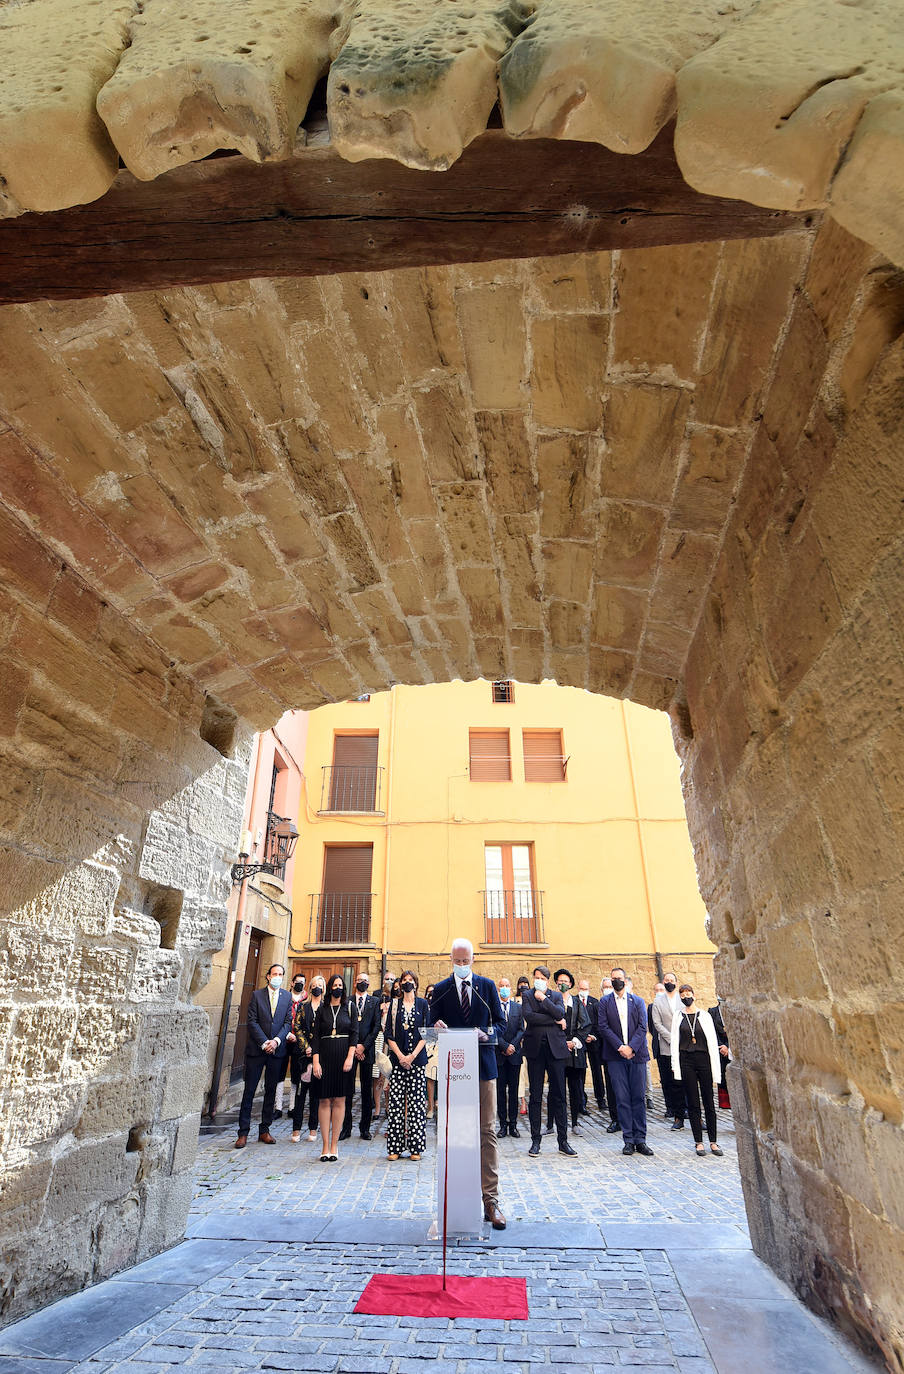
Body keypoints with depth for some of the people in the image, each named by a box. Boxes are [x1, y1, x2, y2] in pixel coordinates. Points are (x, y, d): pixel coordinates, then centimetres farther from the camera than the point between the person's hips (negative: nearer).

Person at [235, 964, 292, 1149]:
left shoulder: (288, 997, 6)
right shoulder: (257, 994, 1)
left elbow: (288, 1023, 2)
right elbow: (252, 1021, -5)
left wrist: (276, 1041, -13)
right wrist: (264, 1043, -12)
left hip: (277, 1049, 2)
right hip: (256, 1049, -2)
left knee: (271, 1091, 9)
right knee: (249, 1090, 2)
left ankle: (264, 1130, 20)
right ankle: (243, 1132, 11)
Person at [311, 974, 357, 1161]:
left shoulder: (350, 1006, 6)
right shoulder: (322, 1008, 8)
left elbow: (354, 1033, 2)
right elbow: (316, 1036, 5)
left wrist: (350, 1057, -9)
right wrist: (316, 1061, -5)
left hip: (343, 1055, 0)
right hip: (325, 1055, 1)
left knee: (339, 1100, 1)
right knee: (325, 1101, 1)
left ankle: (334, 1146, 10)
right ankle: (325, 1146, 8)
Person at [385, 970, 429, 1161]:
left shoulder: (422, 1004, 5)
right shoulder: (395, 1005, 7)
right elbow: (389, 1034, 4)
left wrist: (413, 1055, -9)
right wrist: (400, 1056, -8)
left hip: (417, 1059, -1)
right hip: (397, 1058, 1)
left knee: (416, 1102, -1)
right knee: (396, 1101, 0)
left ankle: (415, 1147, 8)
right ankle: (395, 1147, 8)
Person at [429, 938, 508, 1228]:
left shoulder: (487, 986, 4)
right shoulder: (441, 990, 3)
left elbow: (501, 1022, 6)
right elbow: (433, 1024, 6)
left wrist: (488, 1033, -14)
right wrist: (438, 1028, -17)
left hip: (483, 1065, 0)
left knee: (487, 1132, 1)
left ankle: (490, 1201, 8)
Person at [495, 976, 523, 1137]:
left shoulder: (518, 1007, 7)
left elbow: (521, 1029, 3)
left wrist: (512, 1046, -9)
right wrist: (505, 1046, -13)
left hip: (514, 1054, 2)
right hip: (498, 1054, -2)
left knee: (513, 1090, 6)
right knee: (500, 1090, 4)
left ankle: (513, 1124, 13)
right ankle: (503, 1124, 12)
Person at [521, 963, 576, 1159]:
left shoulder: (556, 996, 11)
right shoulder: (527, 995, 6)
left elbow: (560, 1014, -7)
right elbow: (528, 1016, -11)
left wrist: (543, 998, -11)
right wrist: (554, 1020, -10)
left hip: (555, 1047, 1)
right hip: (535, 1048, -1)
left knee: (559, 1096, 4)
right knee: (535, 1096, 4)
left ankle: (563, 1141, 13)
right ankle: (535, 1141, 14)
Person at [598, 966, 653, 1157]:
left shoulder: (638, 1001, 9)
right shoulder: (605, 1002, 6)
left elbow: (642, 1027, 1)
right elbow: (603, 1027, -2)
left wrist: (631, 1047, -12)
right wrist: (620, 1047, -12)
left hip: (637, 1054, 1)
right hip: (616, 1056, -1)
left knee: (639, 1098, 3)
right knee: (622, 1099, 0)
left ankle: (640, 1139, 12)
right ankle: (628, 1140, 9)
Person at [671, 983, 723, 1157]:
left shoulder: (704, 1015, 3)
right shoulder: (678, 1015, 6)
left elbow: (712, 1041, 2)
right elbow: (674, 1040, 7)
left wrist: (715, 1068, -3)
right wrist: (675, 1064, 1)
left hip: (703, 1058, -1)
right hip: (685, 1061, 1)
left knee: (709, 1102, 3)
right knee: (693, 1103, 5)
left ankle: (713, 1141, 14)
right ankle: (698, 1142, 13)